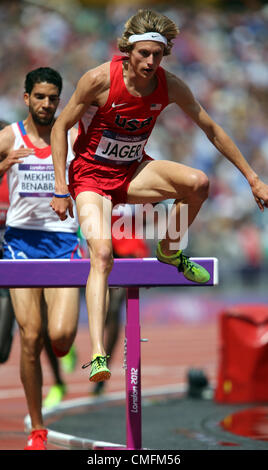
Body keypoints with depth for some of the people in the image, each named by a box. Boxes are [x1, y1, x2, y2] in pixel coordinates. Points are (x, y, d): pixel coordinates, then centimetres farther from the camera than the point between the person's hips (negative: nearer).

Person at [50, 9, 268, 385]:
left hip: (133, 173, 4)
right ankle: (97, 354, -30)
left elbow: (212, 130, 2)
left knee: (198, 183, -23)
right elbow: (61, 126, -10)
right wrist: (61, 189, -15)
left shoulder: (170, 86, -11)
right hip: (91, 175, -4)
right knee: (101, 254, -26)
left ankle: (170, 251, 6)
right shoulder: (100, 79, -22)